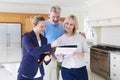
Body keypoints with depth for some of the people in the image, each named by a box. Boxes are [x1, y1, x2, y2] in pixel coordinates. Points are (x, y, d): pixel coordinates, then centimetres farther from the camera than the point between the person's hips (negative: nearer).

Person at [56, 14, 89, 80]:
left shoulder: (81, 37, -4)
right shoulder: (60, 39, 1)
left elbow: (87, 53, -3)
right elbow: (60, 58, 2)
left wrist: (79, 54, -23)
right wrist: (59, 57, -20)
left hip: (81, 69, -1)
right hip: (66, 70, 1)